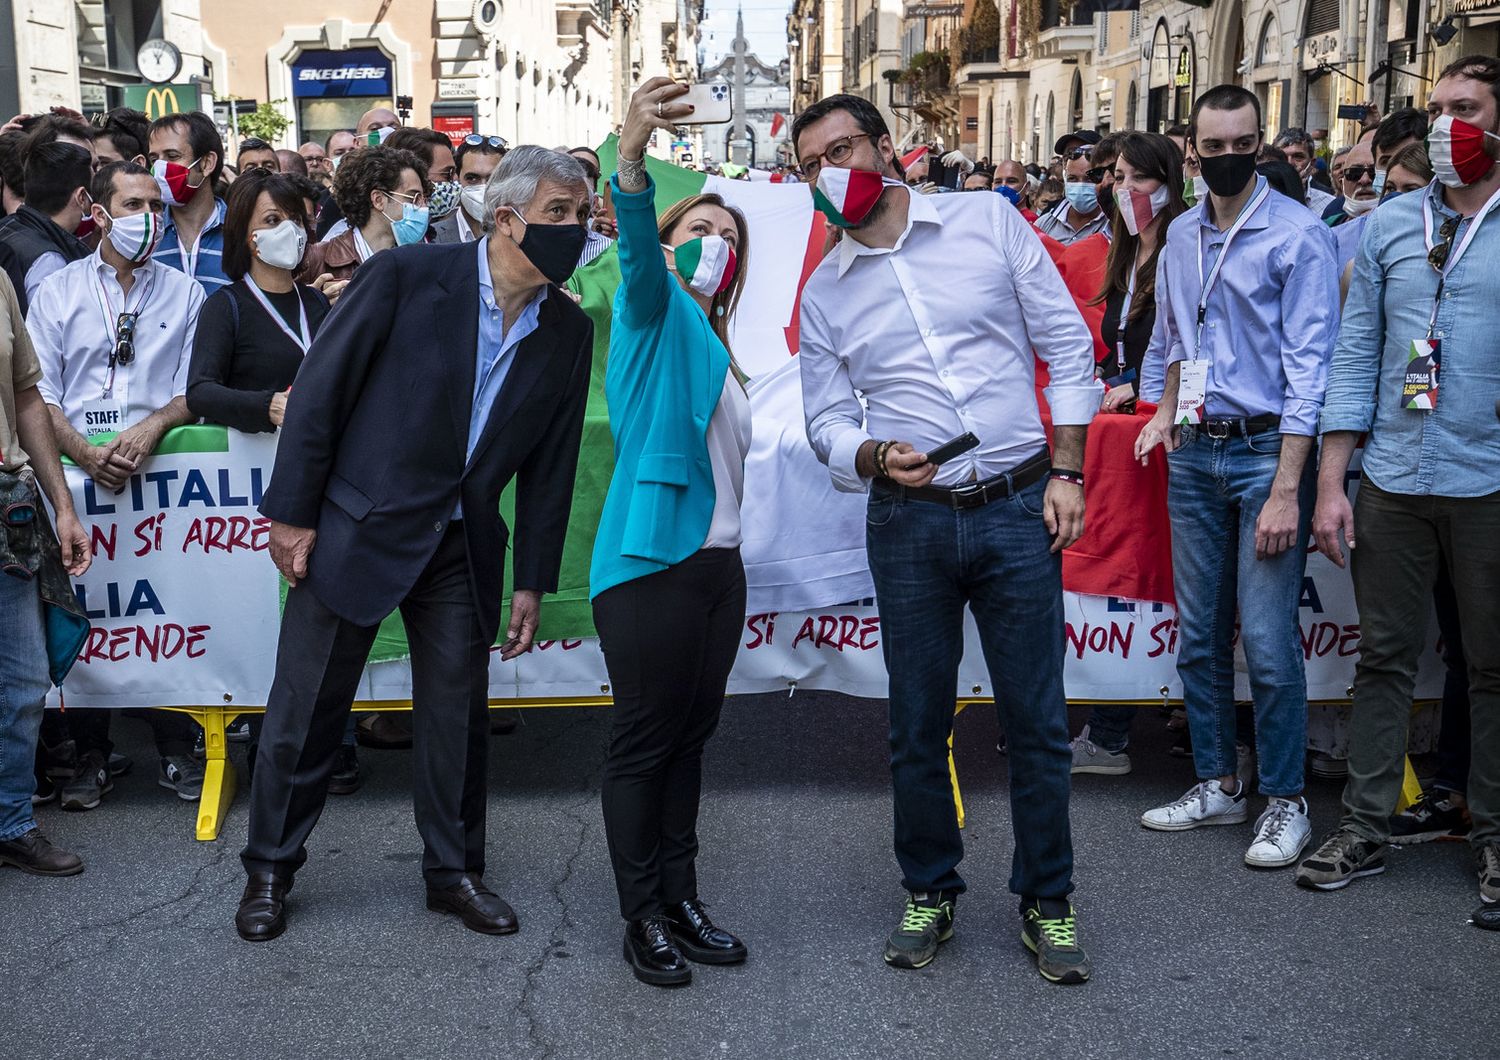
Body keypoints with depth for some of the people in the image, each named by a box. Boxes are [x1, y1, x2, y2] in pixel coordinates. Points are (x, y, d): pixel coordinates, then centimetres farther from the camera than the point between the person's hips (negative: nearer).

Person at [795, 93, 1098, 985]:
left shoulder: (988, 220, 2)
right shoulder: (825, 291, 8)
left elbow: (1069, 344, 3)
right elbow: (827, 421, 10)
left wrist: (1066, 472, -4)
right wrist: (876, 458, -12)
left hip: (1019, 510, -1)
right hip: (909, 523, 2)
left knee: (1038, 719, 4)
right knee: (918, 725, 9)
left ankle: (1048, 901, 21)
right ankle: (931, 892, 28)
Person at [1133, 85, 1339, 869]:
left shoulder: (1298, 234, -9)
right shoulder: (1181, 236, 10)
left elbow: (1309, 366, -13)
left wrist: (1286, 488, -17)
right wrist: (1166, 413, 11)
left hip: (1266, 451, -6)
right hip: (1195, 453, 6)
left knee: (1269, 643, -6)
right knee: (1200, 636, 11)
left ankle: (1285, 801, 9)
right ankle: (1219, 784, 25)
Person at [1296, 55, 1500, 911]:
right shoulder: (1389, 227, 7)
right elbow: (1356, 357, 6)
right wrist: (1331, 484, 2)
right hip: (1393, 481, 3)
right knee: (1385, 657, 9)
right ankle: (1367, 828, 19)